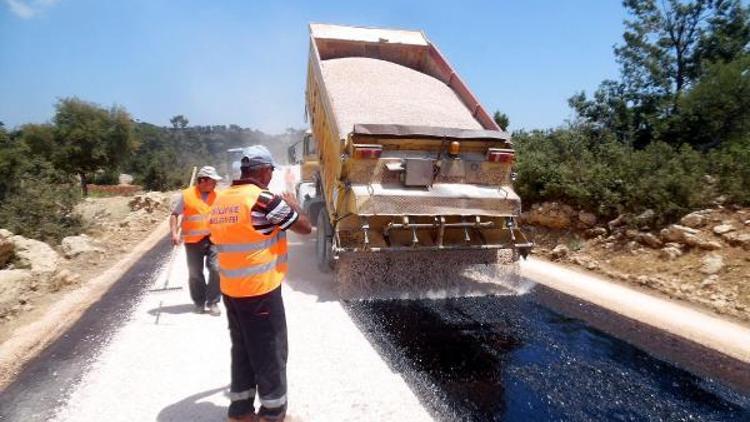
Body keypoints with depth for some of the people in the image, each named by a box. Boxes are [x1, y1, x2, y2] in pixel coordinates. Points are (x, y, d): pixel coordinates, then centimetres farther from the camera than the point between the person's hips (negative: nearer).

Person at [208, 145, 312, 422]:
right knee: (270, 353, 8)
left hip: (230, 290, 7)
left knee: (242, 349, 19)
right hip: (261, 291, -7)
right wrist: (292, 204, 9)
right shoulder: (264, 199, -16)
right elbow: (305, 228, -10)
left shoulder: (220, 201, 6)